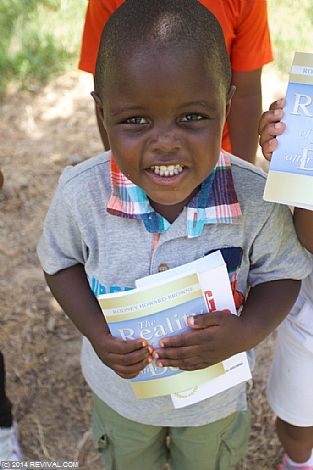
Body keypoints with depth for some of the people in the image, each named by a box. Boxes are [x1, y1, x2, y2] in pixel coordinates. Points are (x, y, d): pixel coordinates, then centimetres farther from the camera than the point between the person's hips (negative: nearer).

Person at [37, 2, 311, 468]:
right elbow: (60, 261, -9)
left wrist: (247, 331, -32)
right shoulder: (81, 193, -29)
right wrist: (94, 330, -25)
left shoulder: (256, 198, -31)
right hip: (121, 387, 1)